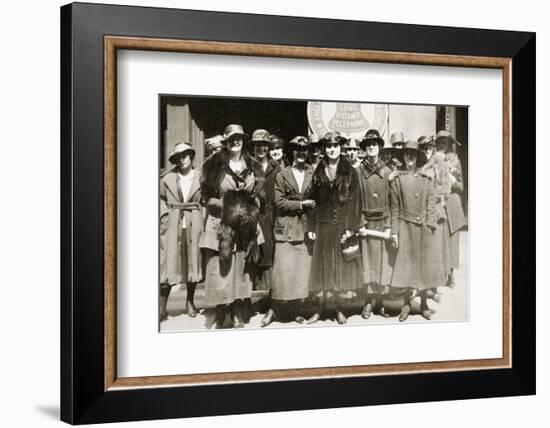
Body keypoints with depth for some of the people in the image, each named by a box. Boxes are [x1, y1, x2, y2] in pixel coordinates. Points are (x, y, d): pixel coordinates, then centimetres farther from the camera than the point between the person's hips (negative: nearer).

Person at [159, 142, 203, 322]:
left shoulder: (199, 177, 3)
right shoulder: (167, 178, 4)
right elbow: (161, 198, 12)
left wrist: (201, 221, -1)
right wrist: (165, 215, 0)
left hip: (194, 224, 1)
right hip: (172, 224, -1)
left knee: (193, 261, 6)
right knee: (168, 263, -5)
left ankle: (190, 302, 22)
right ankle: (162, 308, -3)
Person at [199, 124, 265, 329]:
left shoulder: (252, 166, 9)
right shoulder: (215, 165, -1)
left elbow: (257, 196, 14)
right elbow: (207, 197, -2)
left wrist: (250, 210, -4)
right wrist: (226, 205, -14)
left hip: (245, 226, 3)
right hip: (220, 225, -3)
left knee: (242, 270, 4)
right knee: (219, 269, -4)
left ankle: (238, 315, 14)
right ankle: (220, 315, 9)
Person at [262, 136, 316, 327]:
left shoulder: (313, 174, 9)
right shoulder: (282, 175, 6)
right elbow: (279, 202, 0)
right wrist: (300, 205, -10)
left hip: (306, 229, 2)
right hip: (286, 229, -1)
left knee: (303, 270, 2)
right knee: (283, 270, -5)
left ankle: (297, 309, 13)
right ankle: (274, 309, 7)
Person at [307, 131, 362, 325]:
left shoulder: (350, 172, 1)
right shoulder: (318, 172, 7)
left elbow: (354, 201, -3)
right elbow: (313, 200, 7)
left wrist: (350, 228, -11)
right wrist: (311, 227, 0)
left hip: (342, 226, -2)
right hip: (322, 226, 2)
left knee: (341, 269, 3)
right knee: (322, 268, 5)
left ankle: (339, 310, 14)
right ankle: (319, 310, 12)